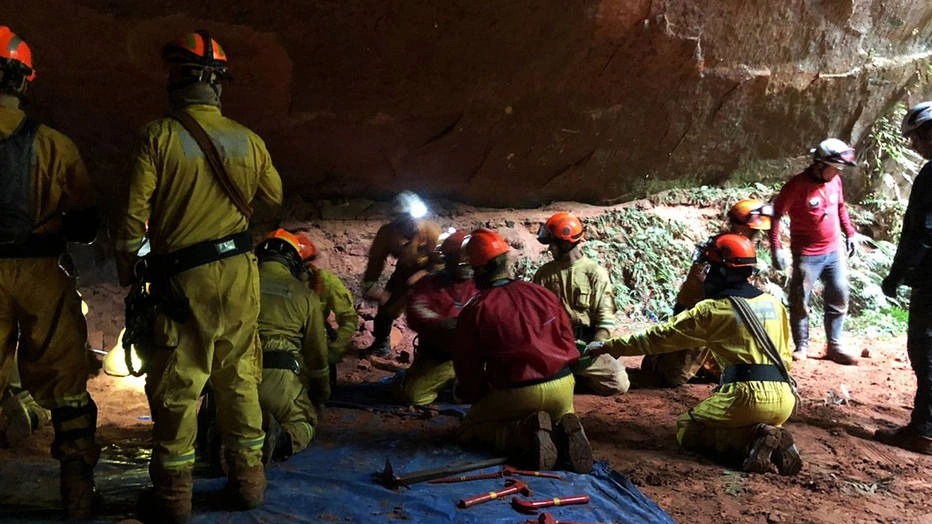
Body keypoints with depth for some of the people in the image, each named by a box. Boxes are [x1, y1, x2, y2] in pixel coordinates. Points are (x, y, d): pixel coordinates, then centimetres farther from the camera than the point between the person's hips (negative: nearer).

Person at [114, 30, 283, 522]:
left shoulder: (158, 135, -9)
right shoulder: (247, 139, 1)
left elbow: (134, 211, -10)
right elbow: (275, 195, 17)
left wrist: (127, 270, 4)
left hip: (184, 277, -3)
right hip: (239, 272, 3)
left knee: (177, 381, 6)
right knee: (240, 376, 12)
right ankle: (247, 477, 21)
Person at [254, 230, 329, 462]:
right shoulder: (305, 295, 10)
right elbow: (317, 352, 16)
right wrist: (321, 395, 33)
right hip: (279, 376, -2)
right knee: (304, 423, 23)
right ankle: (282, 439, -14)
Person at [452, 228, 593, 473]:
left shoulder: (474, 311, -6)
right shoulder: (542, 293, 6)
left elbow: (467, 367, 1)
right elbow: (568, 340, 12)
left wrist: (479, 398, 19)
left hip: (517, 394, -4)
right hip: (564, 387, 4)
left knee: (470, 428, 19)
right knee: (561, 414, 37)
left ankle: (523, 433, -10)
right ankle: (565, 432, -1)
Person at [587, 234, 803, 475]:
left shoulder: (712, 310, -1)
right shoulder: (775, 304, 15)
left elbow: (660, 336, 2)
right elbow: (786, 357, 19)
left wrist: (608, 346, 9)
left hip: (747, 394, -6)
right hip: (785, 399, 6)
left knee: (686, 430, 13)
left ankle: (755, 440, -8)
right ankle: (774, 440, 1)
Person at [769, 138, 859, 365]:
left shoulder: (835, 181, 2)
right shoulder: (797, 185, -17)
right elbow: (776, 215, -15)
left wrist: (849, 233, 17)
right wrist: (776, 248, -19)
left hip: (834, 251, 6)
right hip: (807, 255, -6)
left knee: (839, 298, 10)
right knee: (800, 302, 1)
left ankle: (834, 346, 21)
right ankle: (801, 347, 14)